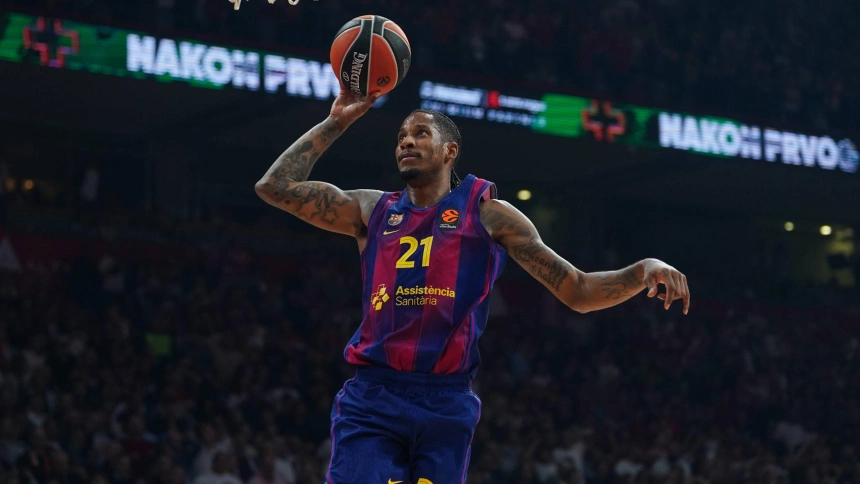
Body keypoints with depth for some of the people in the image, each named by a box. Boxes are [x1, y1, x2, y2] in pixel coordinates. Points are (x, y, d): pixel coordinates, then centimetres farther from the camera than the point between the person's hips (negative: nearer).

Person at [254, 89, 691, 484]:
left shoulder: (487, 215, 10)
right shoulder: (371, 211, 17)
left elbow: (578, 293, 8)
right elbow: (274, 186, 12)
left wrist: (644, 271, -9)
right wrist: (336, 122, 13)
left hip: (447, 403, -1)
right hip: (372, 399, 1)